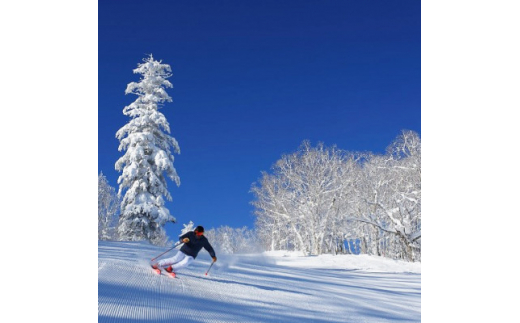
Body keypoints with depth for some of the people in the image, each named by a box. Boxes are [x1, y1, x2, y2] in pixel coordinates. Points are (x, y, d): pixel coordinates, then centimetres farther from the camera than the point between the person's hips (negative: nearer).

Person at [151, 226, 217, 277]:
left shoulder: (204, 240, -7)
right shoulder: (190, 234, -8)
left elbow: (209, 248, -1)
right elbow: (180, 238, -8)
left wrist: (213, 256, -11)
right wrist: (183, 240, -31)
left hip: (191, 256, 1)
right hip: (183, 251, -1)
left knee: (185, 263, -27)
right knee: (175, 259, -19)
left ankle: (171, 268, -12)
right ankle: (157, 264, -7)